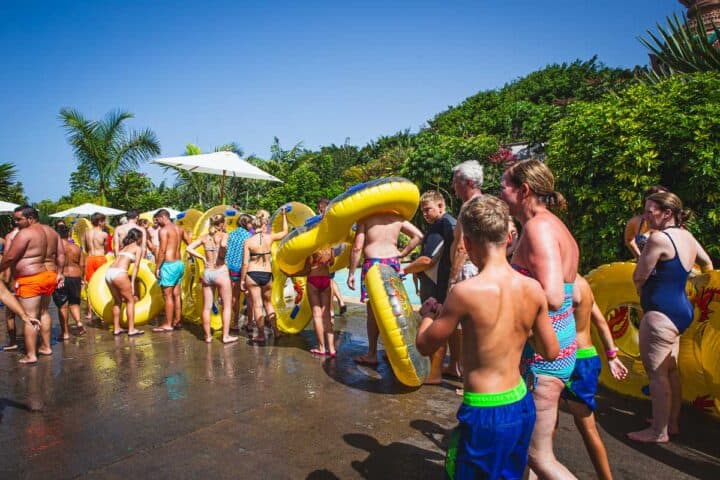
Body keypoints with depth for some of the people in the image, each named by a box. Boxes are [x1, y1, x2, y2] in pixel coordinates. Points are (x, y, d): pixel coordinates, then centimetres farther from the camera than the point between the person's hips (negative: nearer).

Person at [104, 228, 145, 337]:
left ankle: (116, 329, 23)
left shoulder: (124, 247, 28)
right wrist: (132, 283, -1)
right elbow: (135, 267, 1)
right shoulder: (138, 248, 9)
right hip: (119, 273, -7)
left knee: (117, 301, 20)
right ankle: (131, 330, 5)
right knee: (130, 300, 6)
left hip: (108, 272, 7)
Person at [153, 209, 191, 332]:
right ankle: (178, 321, 19)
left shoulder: (164, 230, -11)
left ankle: (168, 324, 3)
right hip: (179, 264, 8)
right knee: (176, 295, 13)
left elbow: (162, 251, -16)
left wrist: (157, 267, -12)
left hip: (169, 265, -8)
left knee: (168, 295, -2)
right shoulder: (179, 229, 12)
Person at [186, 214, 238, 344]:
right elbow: (223, 244, -29)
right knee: (227, 306, 8)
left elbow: (189, 248, 0)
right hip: (221, 272, -4)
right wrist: (223, 254, -10)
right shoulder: (223, 235, -6)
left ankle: (208, 336, 18)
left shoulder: (204, 237, 6)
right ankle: (226, 336, 8)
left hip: (207, 273, 5)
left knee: (206, 307, 11)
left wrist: (203, 258, 4)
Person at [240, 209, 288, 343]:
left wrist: (242, 280, 1)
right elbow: (285, 232, 15)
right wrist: (284, 215, 26)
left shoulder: (248, 241, -9)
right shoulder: (269, 237, -5)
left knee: (257, 305, 7)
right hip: (267, 275, 2)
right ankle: (276, 331, 24)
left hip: (252, 275, -2)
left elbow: (245, 263, -9)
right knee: (268, 303, 21)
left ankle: (261, 335, 14)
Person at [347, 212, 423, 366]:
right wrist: (402, 253, 11)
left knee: (373, 310, 3)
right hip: (393, 262, 4)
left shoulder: (365, 218, -3)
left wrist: (351, 273, -1)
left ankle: (372, 354, 9)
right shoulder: (397, 218, 9)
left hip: (373, 263, -4)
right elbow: (418, 235, 9)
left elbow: (357, 247, -7)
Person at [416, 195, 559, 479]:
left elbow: (425, 345, -10)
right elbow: (551, 352, 6)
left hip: (485, 413, -6)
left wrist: (428, 313, 9)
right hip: (522, 404, 6)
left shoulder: (466, 291, -22)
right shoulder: (533, 288, -5)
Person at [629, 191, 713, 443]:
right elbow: (707, 264, 27)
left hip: (660, 313, -9)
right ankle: (672, 423, 29)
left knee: (657, 373, -1)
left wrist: (642, 291, 7)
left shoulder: (659, 238, -18)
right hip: (681, 310, 10)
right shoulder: (688, 237, 9)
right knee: (670, 370, 18)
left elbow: (639, 277, -13)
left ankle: (659, 431, 9)